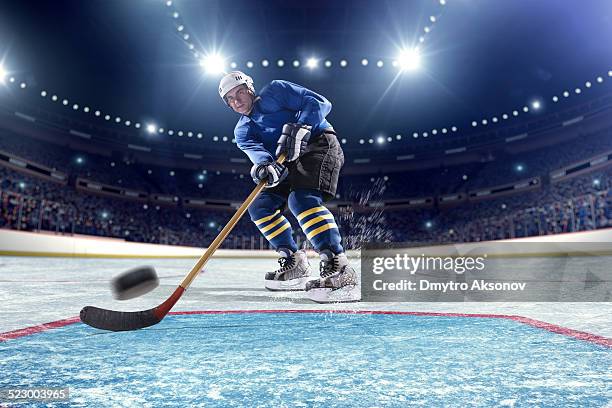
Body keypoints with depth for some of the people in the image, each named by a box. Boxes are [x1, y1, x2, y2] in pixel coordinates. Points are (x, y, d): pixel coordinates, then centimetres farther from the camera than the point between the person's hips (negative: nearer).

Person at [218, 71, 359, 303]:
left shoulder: (275, 91, -1)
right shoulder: (242, 131, 13)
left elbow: (320, 103, -10)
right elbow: (255, 150, -10)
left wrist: (298, 130, -24)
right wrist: (265, 165, -34)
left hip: (319, 144, -7)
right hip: (289, 162, 7)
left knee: (301, 200, -29)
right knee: (260, 206, -1)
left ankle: (339, 270, -36)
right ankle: (294, 264, 4)